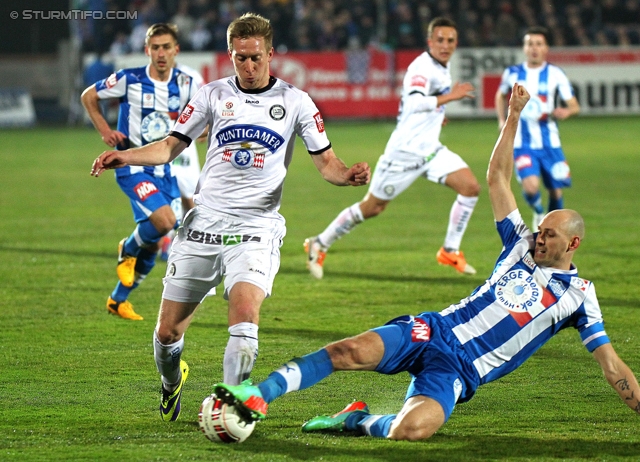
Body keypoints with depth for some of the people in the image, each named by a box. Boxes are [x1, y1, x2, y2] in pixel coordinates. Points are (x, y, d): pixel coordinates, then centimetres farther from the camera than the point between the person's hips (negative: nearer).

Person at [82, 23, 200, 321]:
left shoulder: (184, 85, 2)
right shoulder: (129, 79, -8)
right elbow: (89, 96, 5)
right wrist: (105, 131, -4)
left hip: (164, 169, 5)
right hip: (133, 165, -5)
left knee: (155, 242, 6)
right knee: (164, 221, -25)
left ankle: (119, 299, 25)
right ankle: (128, 250, 9)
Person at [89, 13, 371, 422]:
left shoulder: (295, 102, 3)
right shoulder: (213, 95, 7)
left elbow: (327, 162, 5)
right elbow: (171, 146, 10)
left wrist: (350, 174, -17)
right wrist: (124, 156, -6)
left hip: (256, 230, -2)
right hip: (204, 225, 2)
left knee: (245, 314, -28)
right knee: (167, 333, 4)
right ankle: (172, 382, 37)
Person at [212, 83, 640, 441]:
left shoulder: (579, 296, 6)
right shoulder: (521, 246, 16)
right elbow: (497, 178, 19)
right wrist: (513, 117, 14)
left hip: (458, 371, -3)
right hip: (435, 330, 3)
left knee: (411, 429, -34)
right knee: (352, 350, -26)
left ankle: (361, 420, -2)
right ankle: (256, 397, -24)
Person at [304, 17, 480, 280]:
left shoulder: (442, 70, 9)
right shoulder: (422, 67, -20)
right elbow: (415, 102, -39)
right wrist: (449, 96, -37)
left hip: (430, 150, 8)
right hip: (404, 151, -8)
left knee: (470, 187, -9)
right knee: (372, 208, 2)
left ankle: (450, 251, 3)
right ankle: (319, 245, 19)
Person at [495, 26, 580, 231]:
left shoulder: (555, 74, -1)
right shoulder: (512, 73, 3)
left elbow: (575, 106, -2)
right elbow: (501, 95, 23)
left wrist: (566, 112, -25)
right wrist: (502, 120, 9)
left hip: (549, 142, 1)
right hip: (522, 143, -1)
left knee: (555, 190, 2)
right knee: (530, 186, -21)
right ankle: (538, 213, 13)